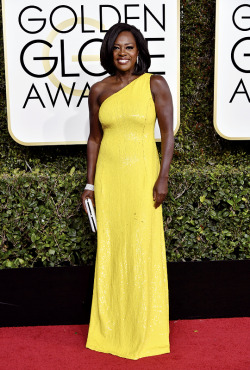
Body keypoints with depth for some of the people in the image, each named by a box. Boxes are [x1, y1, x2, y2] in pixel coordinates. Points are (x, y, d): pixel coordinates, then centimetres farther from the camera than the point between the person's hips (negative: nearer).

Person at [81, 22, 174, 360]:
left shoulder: (155, 84, -2)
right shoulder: (99, 91, 6)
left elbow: (168, 133, -4)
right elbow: (94, 138, 10)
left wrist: (163, 178, -11)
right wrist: (90, 183, 7)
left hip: (143, 175, -3)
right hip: (109, 177, 3)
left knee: (144, 249, 2)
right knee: (110, 249, 8)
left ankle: (145, 329, 18)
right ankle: (111, 328, 22)